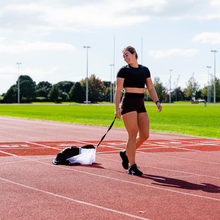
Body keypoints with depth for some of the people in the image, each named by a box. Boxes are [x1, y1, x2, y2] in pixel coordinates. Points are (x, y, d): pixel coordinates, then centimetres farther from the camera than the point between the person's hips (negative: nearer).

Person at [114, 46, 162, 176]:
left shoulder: (145, 70, 13)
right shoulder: (124, 70, -1)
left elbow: (151, 88, 15)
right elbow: (118, 90, -6)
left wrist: (157, 101, 0)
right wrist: (117, 108, -15)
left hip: (141, 104, 6)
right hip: (128, 103, -6)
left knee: (145, 135, 4)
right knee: (133, 135, -10)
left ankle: (126, 153, 26)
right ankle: (132, 167, -3)